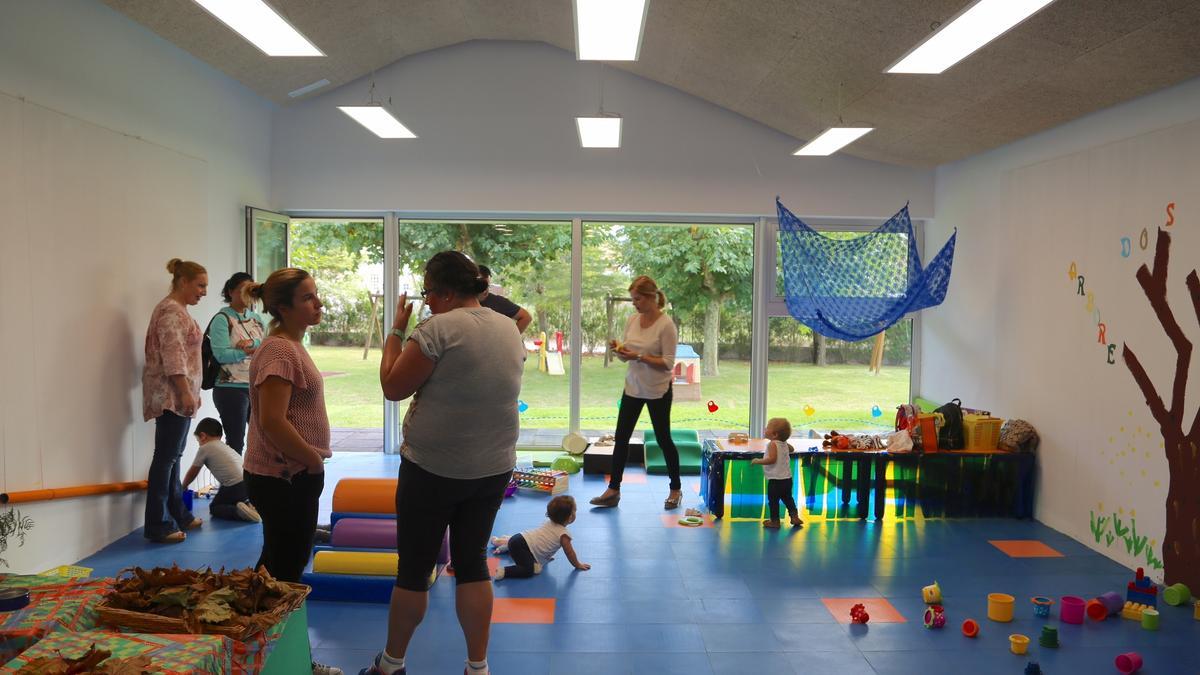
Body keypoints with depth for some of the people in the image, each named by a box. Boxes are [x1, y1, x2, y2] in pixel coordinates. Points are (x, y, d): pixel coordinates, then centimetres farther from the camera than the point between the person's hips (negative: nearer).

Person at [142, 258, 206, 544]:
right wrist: (185, 392, -23)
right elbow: (173, 357, -21)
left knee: (172, 457, 14)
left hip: (177, 395, 10)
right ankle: (158, 525, -2)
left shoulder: (178, 310, 18)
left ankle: (178, 515, 22)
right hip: (172, 395, -10)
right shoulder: (171, 311, -13)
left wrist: (191, 392, 24)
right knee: (166, 458, -6)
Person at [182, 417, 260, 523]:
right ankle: (248, 506, 5)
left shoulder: (204, 448, 9)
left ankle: (238, 511, -11)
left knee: (214, 507, 14)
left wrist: (183, 487, 36)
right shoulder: (226, 447, 28)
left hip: (235, 486, -7)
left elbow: (192, 472, 19)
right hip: (249, 482, 7)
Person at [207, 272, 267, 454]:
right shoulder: (222, 319, -7)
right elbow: (221, 354, -18)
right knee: (236, 442, 1)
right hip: (231, 389, -6)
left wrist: (252, 343, -18)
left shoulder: (256, 318, 12)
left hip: (257, 387, 6)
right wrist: (251, 351, -17)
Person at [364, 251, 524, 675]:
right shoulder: (509, 329, 5)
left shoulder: (438, 329, -16)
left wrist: (397, 331, 0)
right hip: (493, 468, 6)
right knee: (472, 562, 15)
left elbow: (393, 387, -11)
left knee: (414, 565, 9)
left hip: (433, 468, -6)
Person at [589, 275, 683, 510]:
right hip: (633, 388, 6)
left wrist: (639, 357, -25)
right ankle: (613, 490, 13)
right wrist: (619, 351, -11)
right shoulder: (632, 320, 3)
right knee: (621, 438, 5)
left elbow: (668, 363, -18)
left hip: (658, 391, -6)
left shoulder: (666, 325, -16)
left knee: (663, 439, 7)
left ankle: (676, 489, 25)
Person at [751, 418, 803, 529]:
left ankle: (775, 521, 9)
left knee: (773, 500, 4)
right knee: (787, 498, 22)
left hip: (775, 479, -8)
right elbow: (791, 449, 30)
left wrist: (758, 461, -19)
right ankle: (795, 517, 23)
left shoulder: (772, 444, -17)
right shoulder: (784, 443, 9)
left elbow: (772, 459, -27)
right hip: (787, 478, 8)